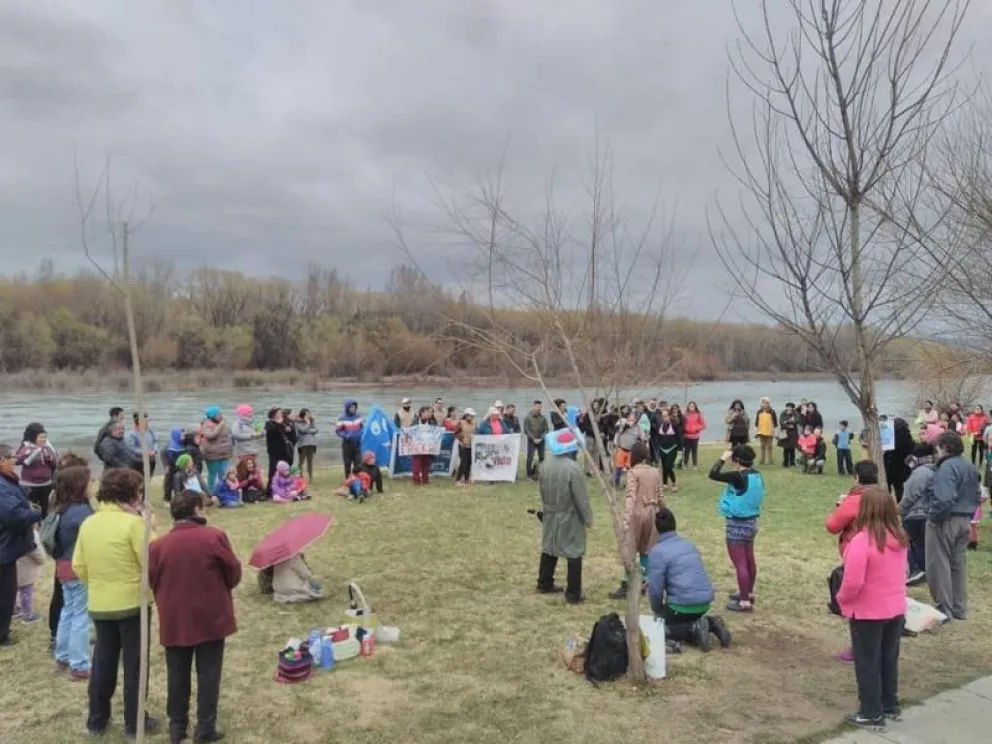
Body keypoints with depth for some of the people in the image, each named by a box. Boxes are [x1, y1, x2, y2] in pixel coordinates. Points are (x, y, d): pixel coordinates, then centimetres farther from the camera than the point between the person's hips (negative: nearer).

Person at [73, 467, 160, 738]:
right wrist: (147, 525, -6)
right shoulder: (133, 523, -18)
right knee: (134, 664, 8)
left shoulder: (88, 523, 1)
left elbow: (78, 567, 5)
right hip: (132, 603, -5)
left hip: (99, 605, 6)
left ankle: (97, 720, 29)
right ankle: (134, 723, 17)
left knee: (103, 662, 19)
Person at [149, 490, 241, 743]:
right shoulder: (215, 537, -12)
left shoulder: (158, 545, -5)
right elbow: (234, 573, -5)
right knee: (208, 674, 7)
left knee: (177, 675, 15)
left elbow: (152, 582, 5)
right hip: (211, 618, -2)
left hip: (174, 621, 3)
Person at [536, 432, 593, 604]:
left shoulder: (545, 466, -1)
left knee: (549, 549, 19)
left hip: (550, 516, 7)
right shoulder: (573, 468, -23)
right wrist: (588, 518, -5)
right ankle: (573, 594, 6)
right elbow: (581, 498, -17)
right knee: (574, 555, 2)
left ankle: (544, 584, 31)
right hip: (570, 518, -7)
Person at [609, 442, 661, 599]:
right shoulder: (656, 472, 4)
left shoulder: (633, 472, -11)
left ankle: (625, 586, -2)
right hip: (651, 512, 5)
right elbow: (659, 496, 9)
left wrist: (626, 519, -25)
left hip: (637, 513, -5)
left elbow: (631, 497, -20)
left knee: (630, 551, -1)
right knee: (646, 550, 13)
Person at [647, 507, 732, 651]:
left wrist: (658, 611, 9)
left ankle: (694, 629, -9)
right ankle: (711, 624, 6)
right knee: (686, 619, 32)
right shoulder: (689, 544, 14)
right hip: (706, 600, 7)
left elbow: (656, 589, -12)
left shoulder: (657, 551, -9)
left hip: (684, 603, -7)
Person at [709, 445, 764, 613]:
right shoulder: (756, 475, 2)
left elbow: (713, 474, -26)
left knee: (740, 563, -2)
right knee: (749, 559, 21)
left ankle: (745, 602, 4)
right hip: (751, 521, 9)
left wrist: (723, 459, -15)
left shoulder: (738, 476, -24)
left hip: (738, 524, -9)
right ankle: (748, 593, 36)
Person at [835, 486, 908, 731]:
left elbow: (853, 582, -26)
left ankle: (871, 714, 18)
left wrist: (842, 599, -7)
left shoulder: (863, 540, -26)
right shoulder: (899, 538, -2)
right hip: (896, 610, 7)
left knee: (867, 663, 8)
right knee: (889, 659, 22)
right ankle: (890, 705, 36)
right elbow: (901, 573, 11)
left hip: (868, 612, -7)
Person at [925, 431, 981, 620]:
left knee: (939, 565, 1)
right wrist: (967, 514, 19)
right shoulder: (971, 467, 11)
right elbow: (977, 496, 19)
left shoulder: (947, 467, -21)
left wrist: (933, 517, -17)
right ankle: (960, 608, 24)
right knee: (959, 564, 16)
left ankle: (944, 609, 6)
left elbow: (945, 499, -30)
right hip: (964, 520, 9)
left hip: (946, 521, -9)